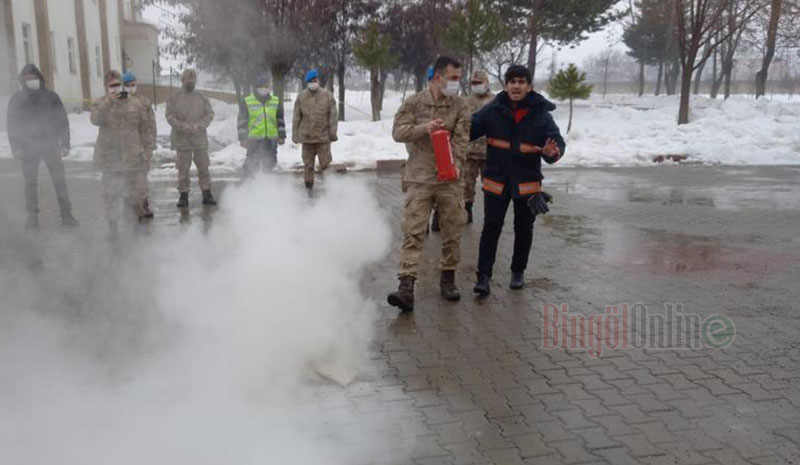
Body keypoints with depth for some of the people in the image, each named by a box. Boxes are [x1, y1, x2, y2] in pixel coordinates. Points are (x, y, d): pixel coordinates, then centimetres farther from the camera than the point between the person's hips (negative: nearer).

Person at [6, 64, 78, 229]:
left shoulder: (51, 97, 3)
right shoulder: (17, 100, 4)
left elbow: (62, 121, 3)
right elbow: (12, 126, 6)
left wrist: (64, 144, -3)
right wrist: (16, 147, -3)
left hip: (51, 146, -1)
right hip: (28, 149, 1)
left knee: (59, 181, 0)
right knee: (31, 183, 6)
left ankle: (66, 214, 6)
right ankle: (32, 217, 13)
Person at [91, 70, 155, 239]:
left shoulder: (136, 103, 6)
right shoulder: (100, 103, 6)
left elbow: (145, 127, 7)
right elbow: (96, 119, -15)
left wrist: (148, 148, 0)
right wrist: (109, 102, -24)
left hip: (132, 156, 0)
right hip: (110, 156, 0)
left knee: (134, 190, 8)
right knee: (110, 192, -1)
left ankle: (137, 219, 24)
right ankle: (113, 225, 8)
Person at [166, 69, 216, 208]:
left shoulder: (202, 98, 9)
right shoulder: (174, 98, 3)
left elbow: (210, 114, 4)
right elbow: (170, 117, -4)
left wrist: (199, 125, -13)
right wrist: (185, 127, -18)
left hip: (200, 138, 2)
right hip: (182, 140, -2)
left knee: (203, 167, 5)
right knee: (183, 169, 3)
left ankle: (207, 194, 13)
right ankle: (183, 195, 10)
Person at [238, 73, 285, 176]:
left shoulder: (276, 102, 9)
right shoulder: (247, 102, -1)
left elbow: (280, 120, 14)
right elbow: (242, 121, -1)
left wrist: (282, 136, 11)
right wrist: (242, 138, -5)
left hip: (271, 140, 3)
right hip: (253, 140, -3)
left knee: (269, 164, 11)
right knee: (252, 167, 1)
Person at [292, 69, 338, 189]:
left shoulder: (327, 96, -1)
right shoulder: (301, 97, 3)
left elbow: (333, 115, -2)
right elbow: (296, 118, 6)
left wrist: (332, 132, -9)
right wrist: (295, 135, 4)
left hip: (323, 137, -1)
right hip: (307, 137, 1)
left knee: (325, 163, -3)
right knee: (308, 165, 9)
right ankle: (309, 186, 23)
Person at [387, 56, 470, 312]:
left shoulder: (460, 106, 5)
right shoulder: (413, 103, 3)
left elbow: (461, 138, -4)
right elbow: (398, 131, -4)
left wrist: (454, 163, -20)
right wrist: (424, 128, -19)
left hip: (450, 179, 2)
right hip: (419, 178, -2)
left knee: (453, 231, 8)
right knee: (413, 232, -8)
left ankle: (448, 278, 25)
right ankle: (406, 286, -11)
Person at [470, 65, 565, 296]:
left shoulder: (541, 114, -6)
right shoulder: (493, 110, -6)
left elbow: (558, 141, -7)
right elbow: (470, 129, -6)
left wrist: (552, 152, -31)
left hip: (527, 183, 1)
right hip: (496, 181, -1)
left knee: (523, 229, 14)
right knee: (491, 228, -2)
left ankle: (518, 272, 32)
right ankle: (483, 276, 2)